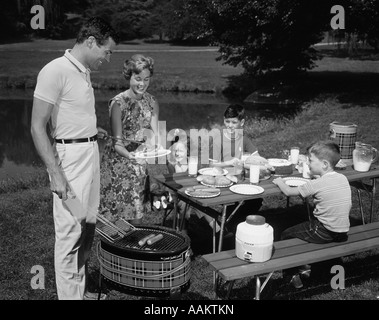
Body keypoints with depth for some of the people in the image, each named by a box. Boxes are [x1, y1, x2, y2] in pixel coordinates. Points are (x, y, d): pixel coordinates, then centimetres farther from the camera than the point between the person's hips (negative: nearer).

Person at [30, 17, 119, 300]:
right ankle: (70, 295, 10)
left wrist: (91, 129, 11)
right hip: (70, 156, -9)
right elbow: (38, 127, -18)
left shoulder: (83, 71, 12)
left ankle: (83, 289, 30)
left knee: (88, 227, 15)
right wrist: (56, 174, -23)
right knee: (70, 231, -3)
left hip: (91, 153, 9)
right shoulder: (55, 71, -15)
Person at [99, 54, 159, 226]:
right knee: (112, 219, -5)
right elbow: (117, 143, -15)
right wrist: (131, 156, -34)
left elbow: (154, 135, -2)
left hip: (140, 164, 5)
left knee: (137, 215, 8)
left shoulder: (151, 102, 4)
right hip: (118, 164, -5)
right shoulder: (118, 103, -13)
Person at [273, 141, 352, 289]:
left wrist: (280, 181, 10)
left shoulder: (317, 184, -19)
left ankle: (295, 275, 19)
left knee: (286, 235, 10)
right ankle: (304, 267, 34)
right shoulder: (343, 178, 1)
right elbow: (348, 206, 10)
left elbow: (288, 192, -8)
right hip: (343, 233, 8)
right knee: (304, 226, 30)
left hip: (324, 233, -7)